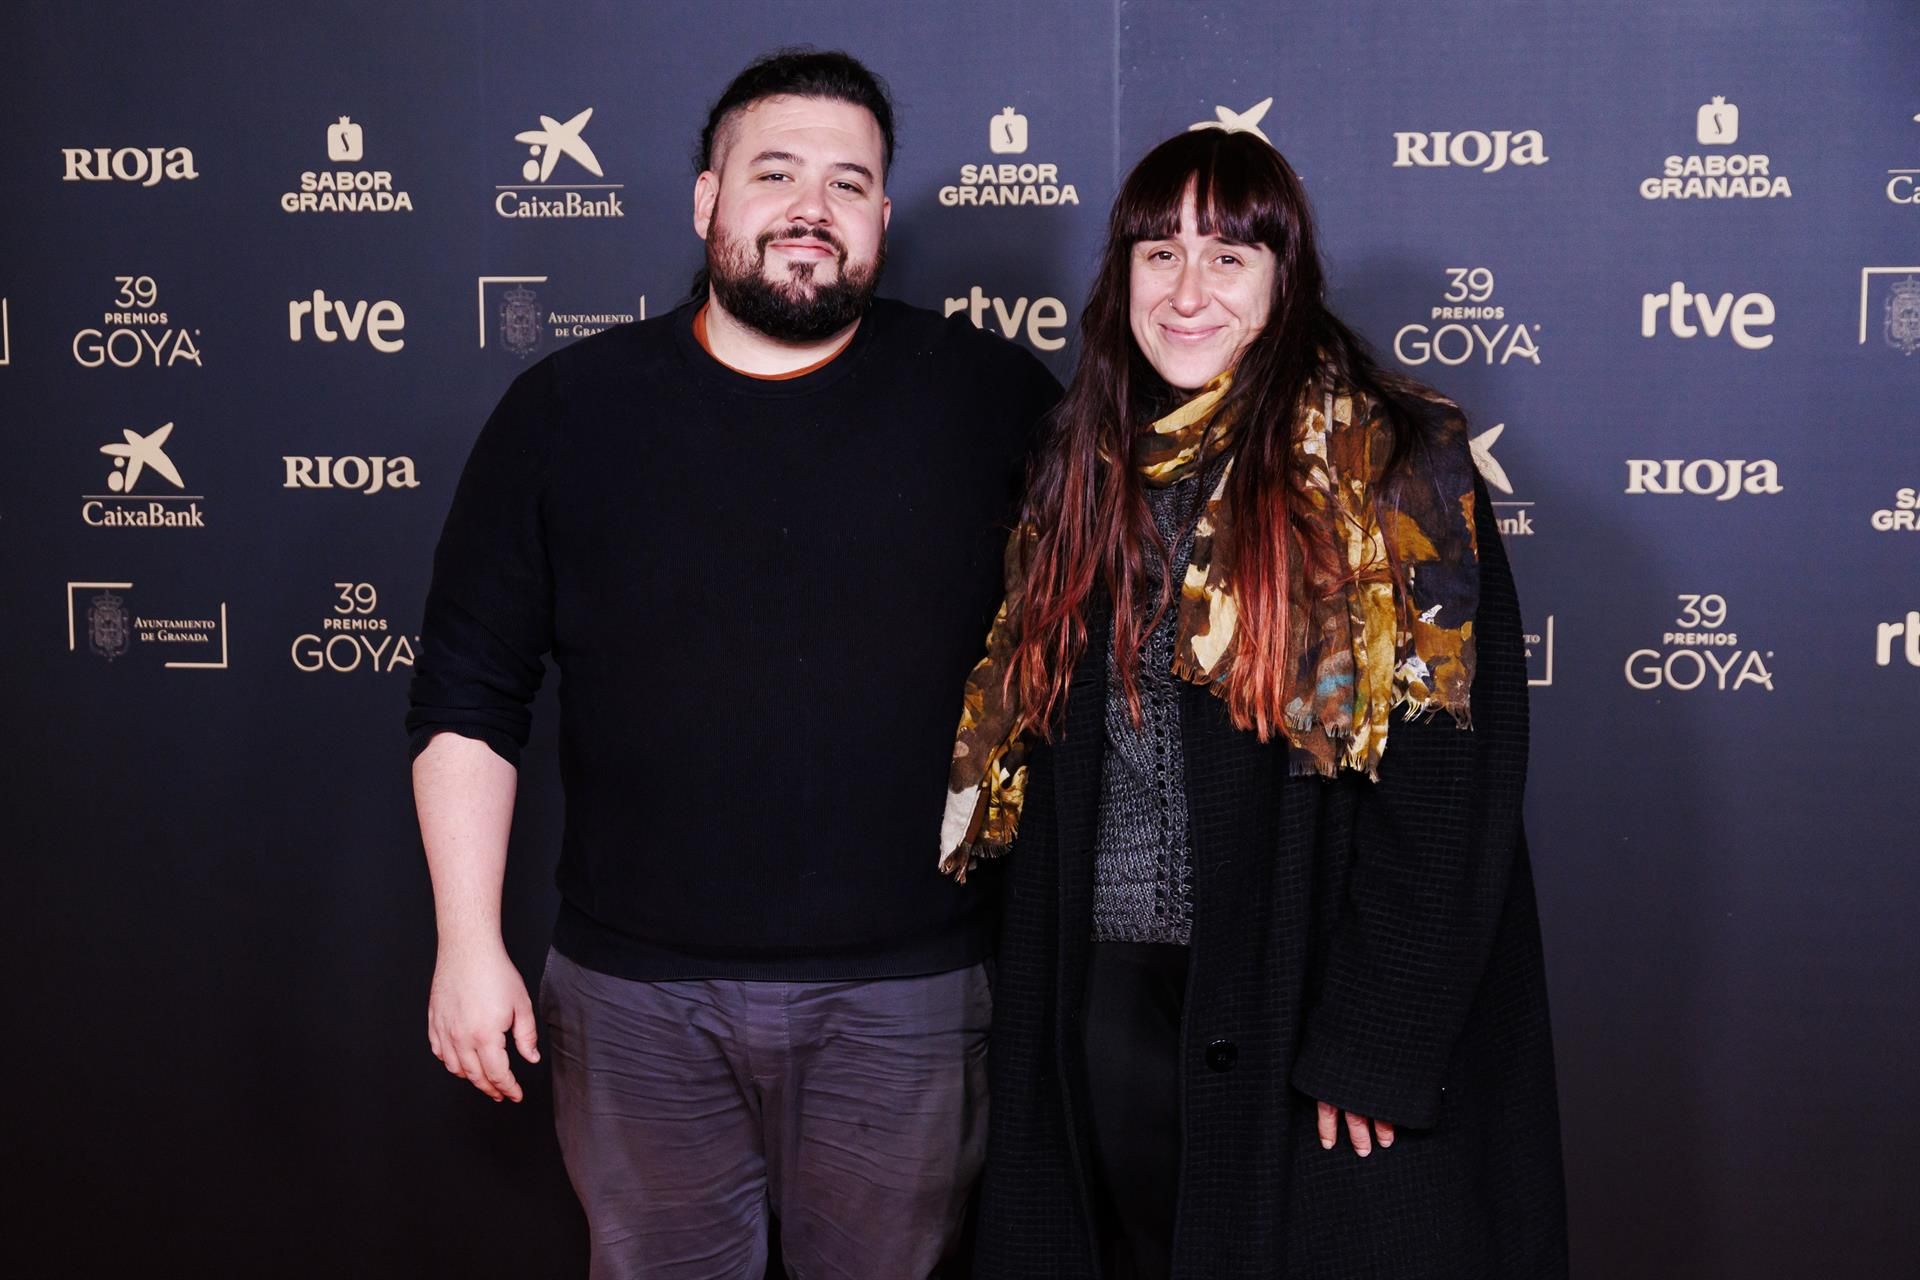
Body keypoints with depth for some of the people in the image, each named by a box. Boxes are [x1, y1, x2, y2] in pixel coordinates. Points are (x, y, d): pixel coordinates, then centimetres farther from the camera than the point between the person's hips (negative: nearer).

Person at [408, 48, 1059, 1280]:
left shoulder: (993, 395, -2)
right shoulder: (568, 409, 1)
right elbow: (469, 693, 2)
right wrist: (468, 942, -2)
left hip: (909, 993, 0)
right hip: (637, 994, 1)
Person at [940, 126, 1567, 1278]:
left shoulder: (1393, 471, -9)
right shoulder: (1091, 474, 9)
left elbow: (1447, 785, -14)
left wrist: (1377, 1041, -17)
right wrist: (1040, 995, 9)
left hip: (1297, 1001, -5)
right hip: (1105, 1001, 5)